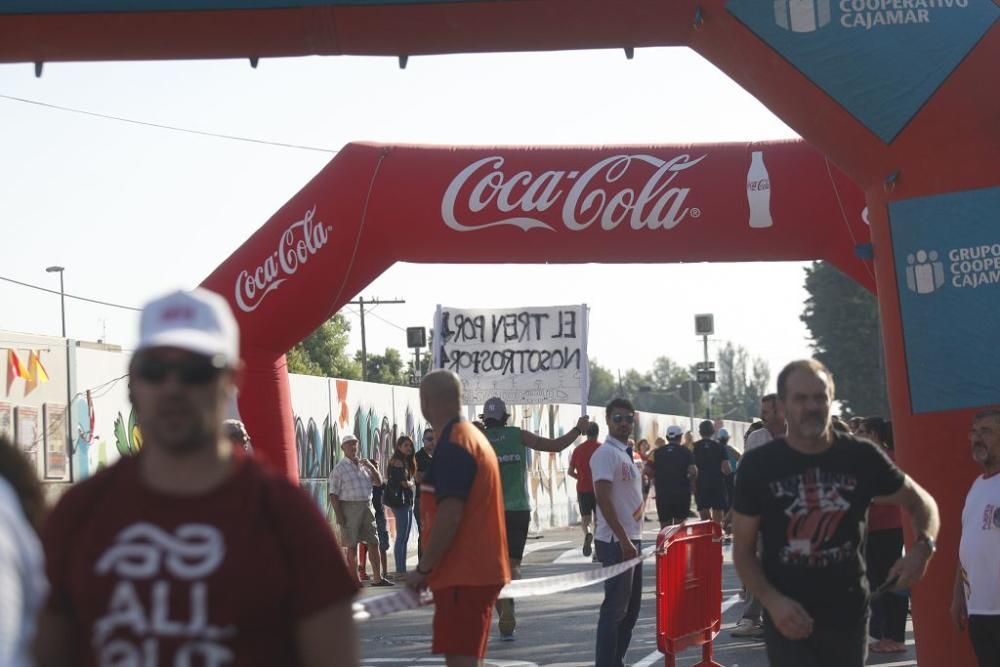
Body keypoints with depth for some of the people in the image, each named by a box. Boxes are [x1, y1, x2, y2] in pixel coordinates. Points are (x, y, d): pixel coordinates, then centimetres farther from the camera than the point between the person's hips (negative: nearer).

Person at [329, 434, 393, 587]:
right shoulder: (339, 468, -2)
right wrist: (339, 515, -14)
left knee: (374, 543, 6)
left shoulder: (363, 465, 15)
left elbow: (379, 482, 13)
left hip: (367, 507, 6)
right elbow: (333, 494, -6)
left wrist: (370, 466, -2)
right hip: (349, 507, -5)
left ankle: (377, 578, 14)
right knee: (352, 546, -2)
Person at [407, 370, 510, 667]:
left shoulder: (452, 445, -16)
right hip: (479, 569, 10)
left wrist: (423, 569, -15)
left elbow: (449, 516, -23)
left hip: (463, 575, -10)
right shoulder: (473, 436, 16)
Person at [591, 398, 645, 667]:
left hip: (631, 540, 10)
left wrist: (632, 540, 16)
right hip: (616, 542, -10)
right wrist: (623, 540, -23)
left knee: (631, 606, 13)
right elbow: (603, 498, -20)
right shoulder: (606, 453, -12)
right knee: (615, 608, -8)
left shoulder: (625, 453, 17)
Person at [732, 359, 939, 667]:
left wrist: (923, 546, -12)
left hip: (848, 616, 2)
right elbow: (743, 550, -1)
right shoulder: (759, 466, -5)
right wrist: (773, 601, -18)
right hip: (789, 618, -2)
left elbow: (921, 502, 11)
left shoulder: (861, 457, -1)